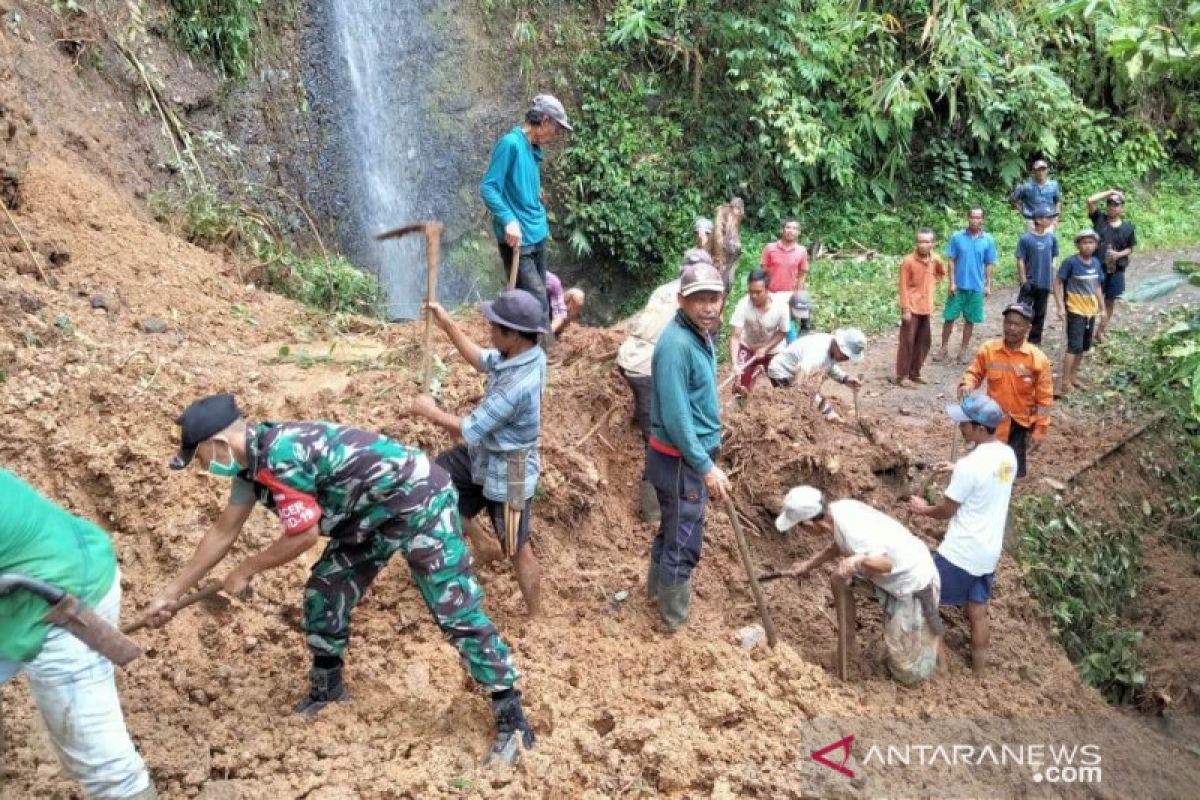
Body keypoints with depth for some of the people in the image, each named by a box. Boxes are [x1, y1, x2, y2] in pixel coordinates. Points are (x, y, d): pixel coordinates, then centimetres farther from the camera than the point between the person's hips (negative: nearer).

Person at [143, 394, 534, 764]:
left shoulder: (279, 455, -27)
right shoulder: (254, 456, 4)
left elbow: (303, 536, -21)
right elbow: (223, 531, 14)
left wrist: (244, 571, -5)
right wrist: (172, 592, 19)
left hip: (418, 501, -10)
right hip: (373, 512, 10)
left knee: (456, 610, -10)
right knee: (325, 591, 13)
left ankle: (512, 719, -4)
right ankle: (326, 685, 34)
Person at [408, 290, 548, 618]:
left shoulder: (517, 384, -38)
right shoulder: (525, 353, -9)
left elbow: (471, 429, -28)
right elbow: (482, 360, 13)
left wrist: (430, 411, -12)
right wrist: (448, 325, 9)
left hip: (507, 474, -9)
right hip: (483, 455, 9)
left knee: (517, 549, 7)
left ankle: (535, 619, 27)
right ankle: (479, 543, 36)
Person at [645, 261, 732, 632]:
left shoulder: (701, 334, 4)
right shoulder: (677, 344, -26)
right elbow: (675, 418, -27)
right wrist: (706, 467, -23)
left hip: (694, 453, 9)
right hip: (680, 459, -9)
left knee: (673, 530, 26)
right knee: (684, 543, 5)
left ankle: (657, 589, 47)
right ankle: (677, 622, 21)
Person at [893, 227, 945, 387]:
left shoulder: (935, 260, 2)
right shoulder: (908, 261, -14)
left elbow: (941, 273, 25)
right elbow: (904, 287, -13)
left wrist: (932, 284, 9)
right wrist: (905, 309, -16)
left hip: (927, 308, 6)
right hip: (912, 308, -6)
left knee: (924, 341, 11)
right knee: (907, 341, -4)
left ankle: (914, 373, 23)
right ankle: (901, 375, 3)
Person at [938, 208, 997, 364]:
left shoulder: (988, 240, -1)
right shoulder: (957, 237, -4)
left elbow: (989, 265, 4)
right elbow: (951, 261, -1)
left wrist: (988, 285, 1)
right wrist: (952, 282, -7)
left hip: (976, 287, 1)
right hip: (958, 285, -1)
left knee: (970, 320, 8)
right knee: (949, 317, 3)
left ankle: (963, 350, 19)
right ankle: (944, 348, 15)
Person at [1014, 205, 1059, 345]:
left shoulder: (1052, 238, 2)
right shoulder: (1025, 238, -10)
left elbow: (1052, 261, 9)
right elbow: (1020, 261, -8)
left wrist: (1052, 282, 8)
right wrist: (1023, 281, -11)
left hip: (1045, 284, 4)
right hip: (1030, 283, -4)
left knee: (1039, 314, 12)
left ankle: (1035, 341, 23)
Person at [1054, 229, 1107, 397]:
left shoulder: (1096, 263, 3)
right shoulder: (1070, 262, -15)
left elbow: (1097, 286, 14)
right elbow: (1058, 284, -12)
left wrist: (1102, 309, 15)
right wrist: (1060, 306, -19)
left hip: (1091, 311, 7)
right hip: (1075, 310, -7)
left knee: (1084, 346, 15)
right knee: (1074, 346, -12)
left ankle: (1073, 377, 29)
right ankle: (1065, 384, -10)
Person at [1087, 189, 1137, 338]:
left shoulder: (1128, 227, 0)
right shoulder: (1099, 219, -3)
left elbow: (1130, 248, 8)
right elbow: (1090, 201, -14)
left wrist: (1119, 254, -12)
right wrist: (1109, 192, -8)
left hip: (1116, 269, 2)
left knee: (1110, 300, 10)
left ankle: (1102, 330, 22)